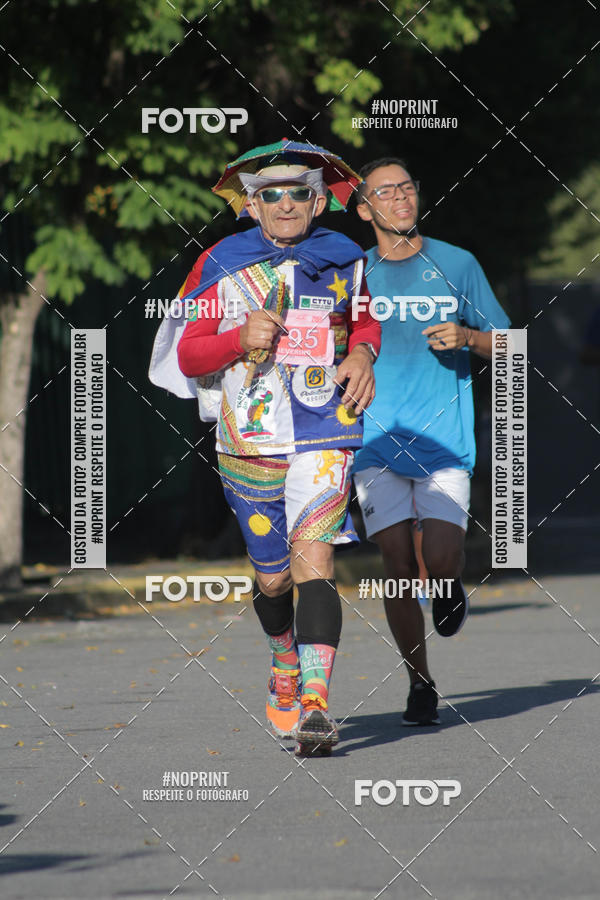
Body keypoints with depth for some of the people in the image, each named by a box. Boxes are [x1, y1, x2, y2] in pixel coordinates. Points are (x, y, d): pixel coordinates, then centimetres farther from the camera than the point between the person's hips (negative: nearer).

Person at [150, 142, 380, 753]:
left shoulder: (344, 262, 6)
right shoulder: (221, 267, 1)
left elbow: (366, 320, 25)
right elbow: (187, 357, 3)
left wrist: (363, 354, 2)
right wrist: (240, 338, -16)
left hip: (325, 435, -1)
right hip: (250, 440, 1)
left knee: (312, 559, -19)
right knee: (271, 577, 11)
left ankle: (315, 702, -26)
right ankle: (285, 663, 42)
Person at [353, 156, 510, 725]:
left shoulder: (456, 265, 6)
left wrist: (466, 337, -10)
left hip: (444, 440, -1)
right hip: (377, 441, 1)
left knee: (440, 561, -16)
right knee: (398, 568, -5)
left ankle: (451, 584, 22)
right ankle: (419, 684, 11)